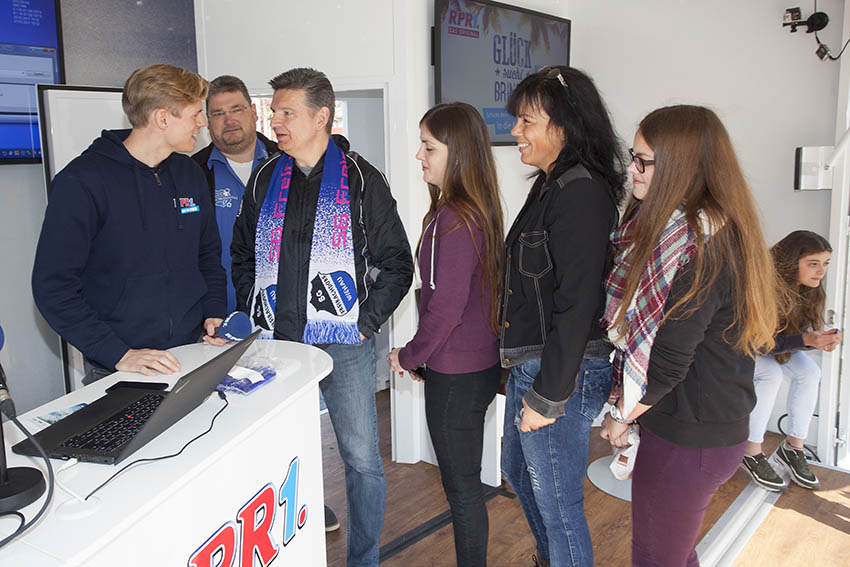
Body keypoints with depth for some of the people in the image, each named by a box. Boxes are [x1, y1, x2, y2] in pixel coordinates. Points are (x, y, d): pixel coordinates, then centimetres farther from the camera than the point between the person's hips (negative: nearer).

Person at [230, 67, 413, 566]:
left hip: (344, 346, -3)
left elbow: (398, 264, -1)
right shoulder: (265, 179, 9)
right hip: (277, 343, 4)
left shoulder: (361, 180, -2)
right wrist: (255, 313, 7)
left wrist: (366, 323, -8)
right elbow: (242, 255, 18)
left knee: (362, 461, 3)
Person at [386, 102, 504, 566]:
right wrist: (423, 354, 14)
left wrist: (409, 356, -7)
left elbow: (445, 307, -23)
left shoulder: (452, 220, -22)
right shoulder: (479, 211, 6)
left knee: (461, 486, 7)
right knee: (465, 480, 22)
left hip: (455, 375, -9)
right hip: (482, 365, 9)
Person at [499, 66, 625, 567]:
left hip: (563, 372, -11)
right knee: (519, 470, 28)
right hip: (529, 364, 11)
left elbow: (577, 304, -24)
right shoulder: (551, 184, 10)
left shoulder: (581, 194, -20)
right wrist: (525, 374, 17)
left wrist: (547, 395, -20)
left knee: (558, 502, 6)